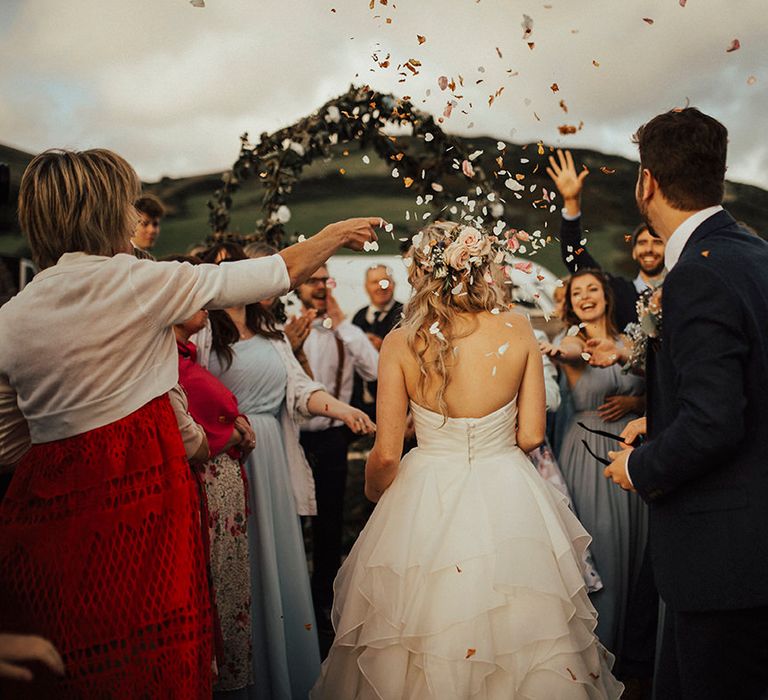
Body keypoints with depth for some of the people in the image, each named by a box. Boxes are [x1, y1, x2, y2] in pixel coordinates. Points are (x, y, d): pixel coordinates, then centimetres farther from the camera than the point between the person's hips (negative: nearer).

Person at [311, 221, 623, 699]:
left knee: (425, 635, 16)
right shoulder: (518, 330, -6)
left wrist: (374, 497, 13)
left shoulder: (401, 342, -10)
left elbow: (386, 454, -8)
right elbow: (531, 435, -3)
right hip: (508, 497, 1)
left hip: (426, 503, -1)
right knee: (518, 623, 18)